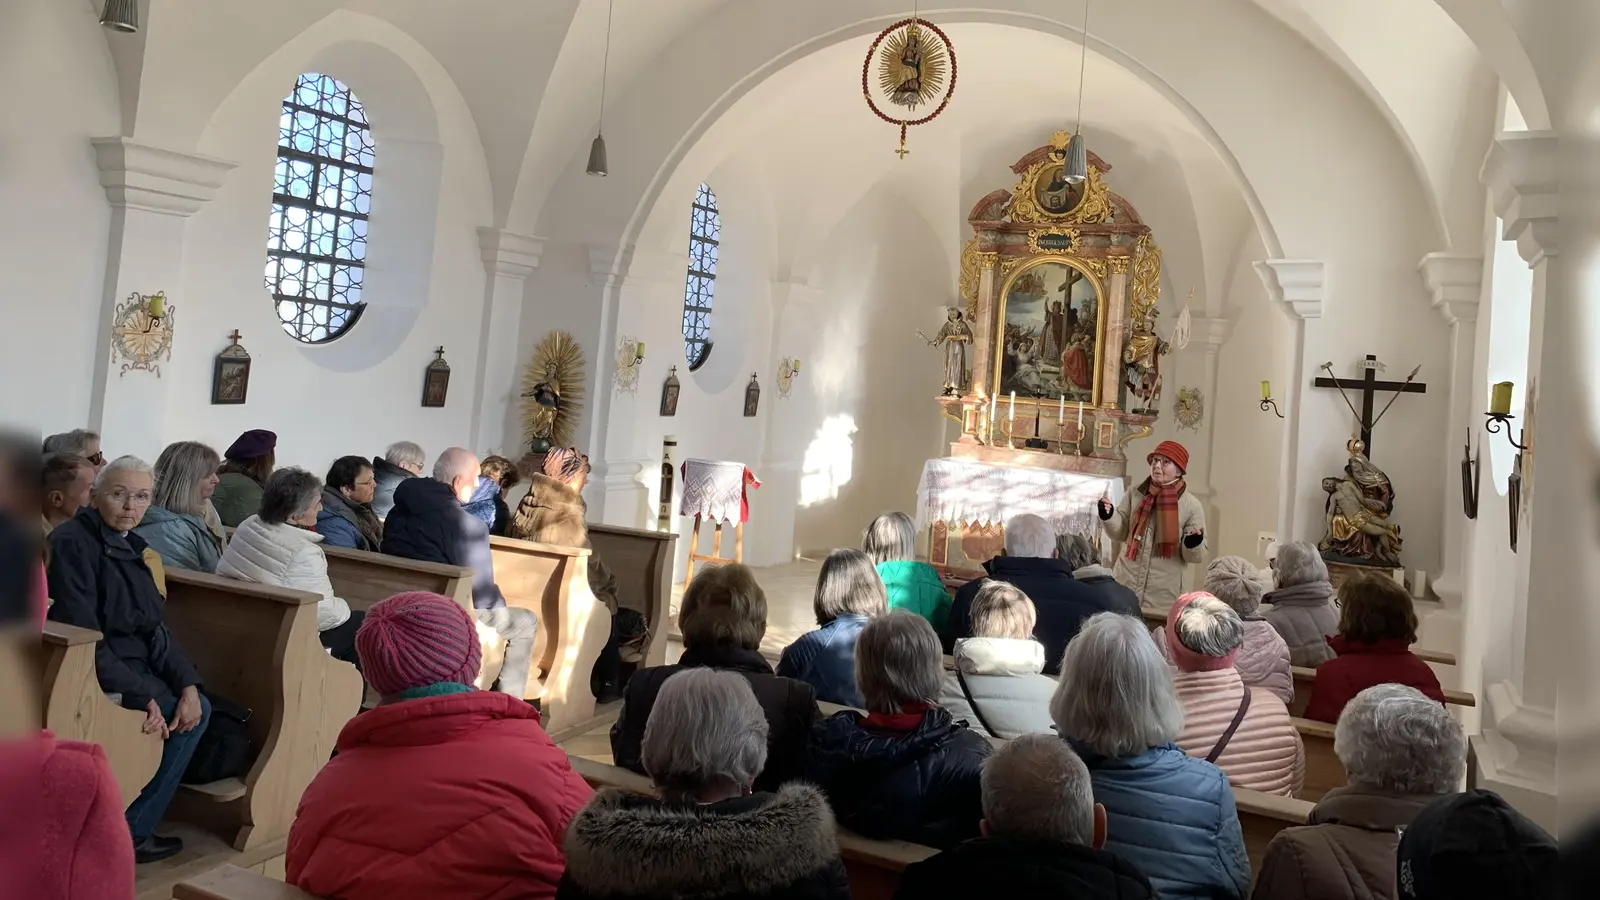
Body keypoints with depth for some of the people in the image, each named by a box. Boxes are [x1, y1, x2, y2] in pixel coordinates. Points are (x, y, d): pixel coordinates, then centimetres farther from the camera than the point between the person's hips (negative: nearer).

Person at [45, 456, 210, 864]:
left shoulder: (129, 546, 10)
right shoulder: (72, 543, -17)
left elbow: (152, 628, 9)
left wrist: (188, 683, -6)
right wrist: (142, 697, -23)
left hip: (129, 666, 8)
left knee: (197, 706, -1)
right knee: (179, 713, -12)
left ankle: (134, 827, 7)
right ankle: (127, 834, 2)